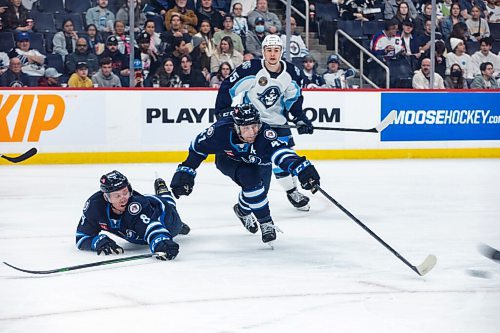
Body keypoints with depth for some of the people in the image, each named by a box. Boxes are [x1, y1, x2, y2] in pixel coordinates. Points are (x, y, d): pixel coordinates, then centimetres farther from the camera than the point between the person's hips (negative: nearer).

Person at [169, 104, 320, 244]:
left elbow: (281, 152, -57)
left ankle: (243, 209, 37)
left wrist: (302, 168, -74)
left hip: (259, 163, 2)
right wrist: (185, 171, -19)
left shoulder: (264, 133, -41)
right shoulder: (222, 130, -37)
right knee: (250, 178, -29)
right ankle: (265, 222, -13)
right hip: (228, 160, -2)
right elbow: (198, 146, -19)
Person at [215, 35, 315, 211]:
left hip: (277, 120, 5)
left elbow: (294, 98, 7)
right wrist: (223, 112, -17)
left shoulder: (291, 72, -7)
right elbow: (228, 87, -15)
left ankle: (292, 191, 25)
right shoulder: (251, 69, -22)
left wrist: (300, 118, -2)